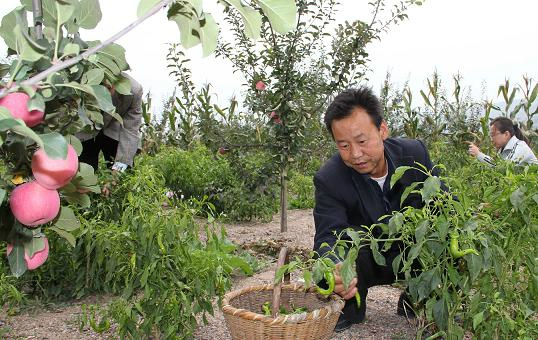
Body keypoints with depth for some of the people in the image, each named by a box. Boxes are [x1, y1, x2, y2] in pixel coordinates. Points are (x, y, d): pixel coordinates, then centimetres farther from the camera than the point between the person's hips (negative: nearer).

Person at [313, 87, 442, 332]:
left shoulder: (414, 153, -15)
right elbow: (328, 236, -31)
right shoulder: (328, 180, -23)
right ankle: (350, 306, -5)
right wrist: (336, 272, -56)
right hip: (364, 263, -3)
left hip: (413, 256, 3)